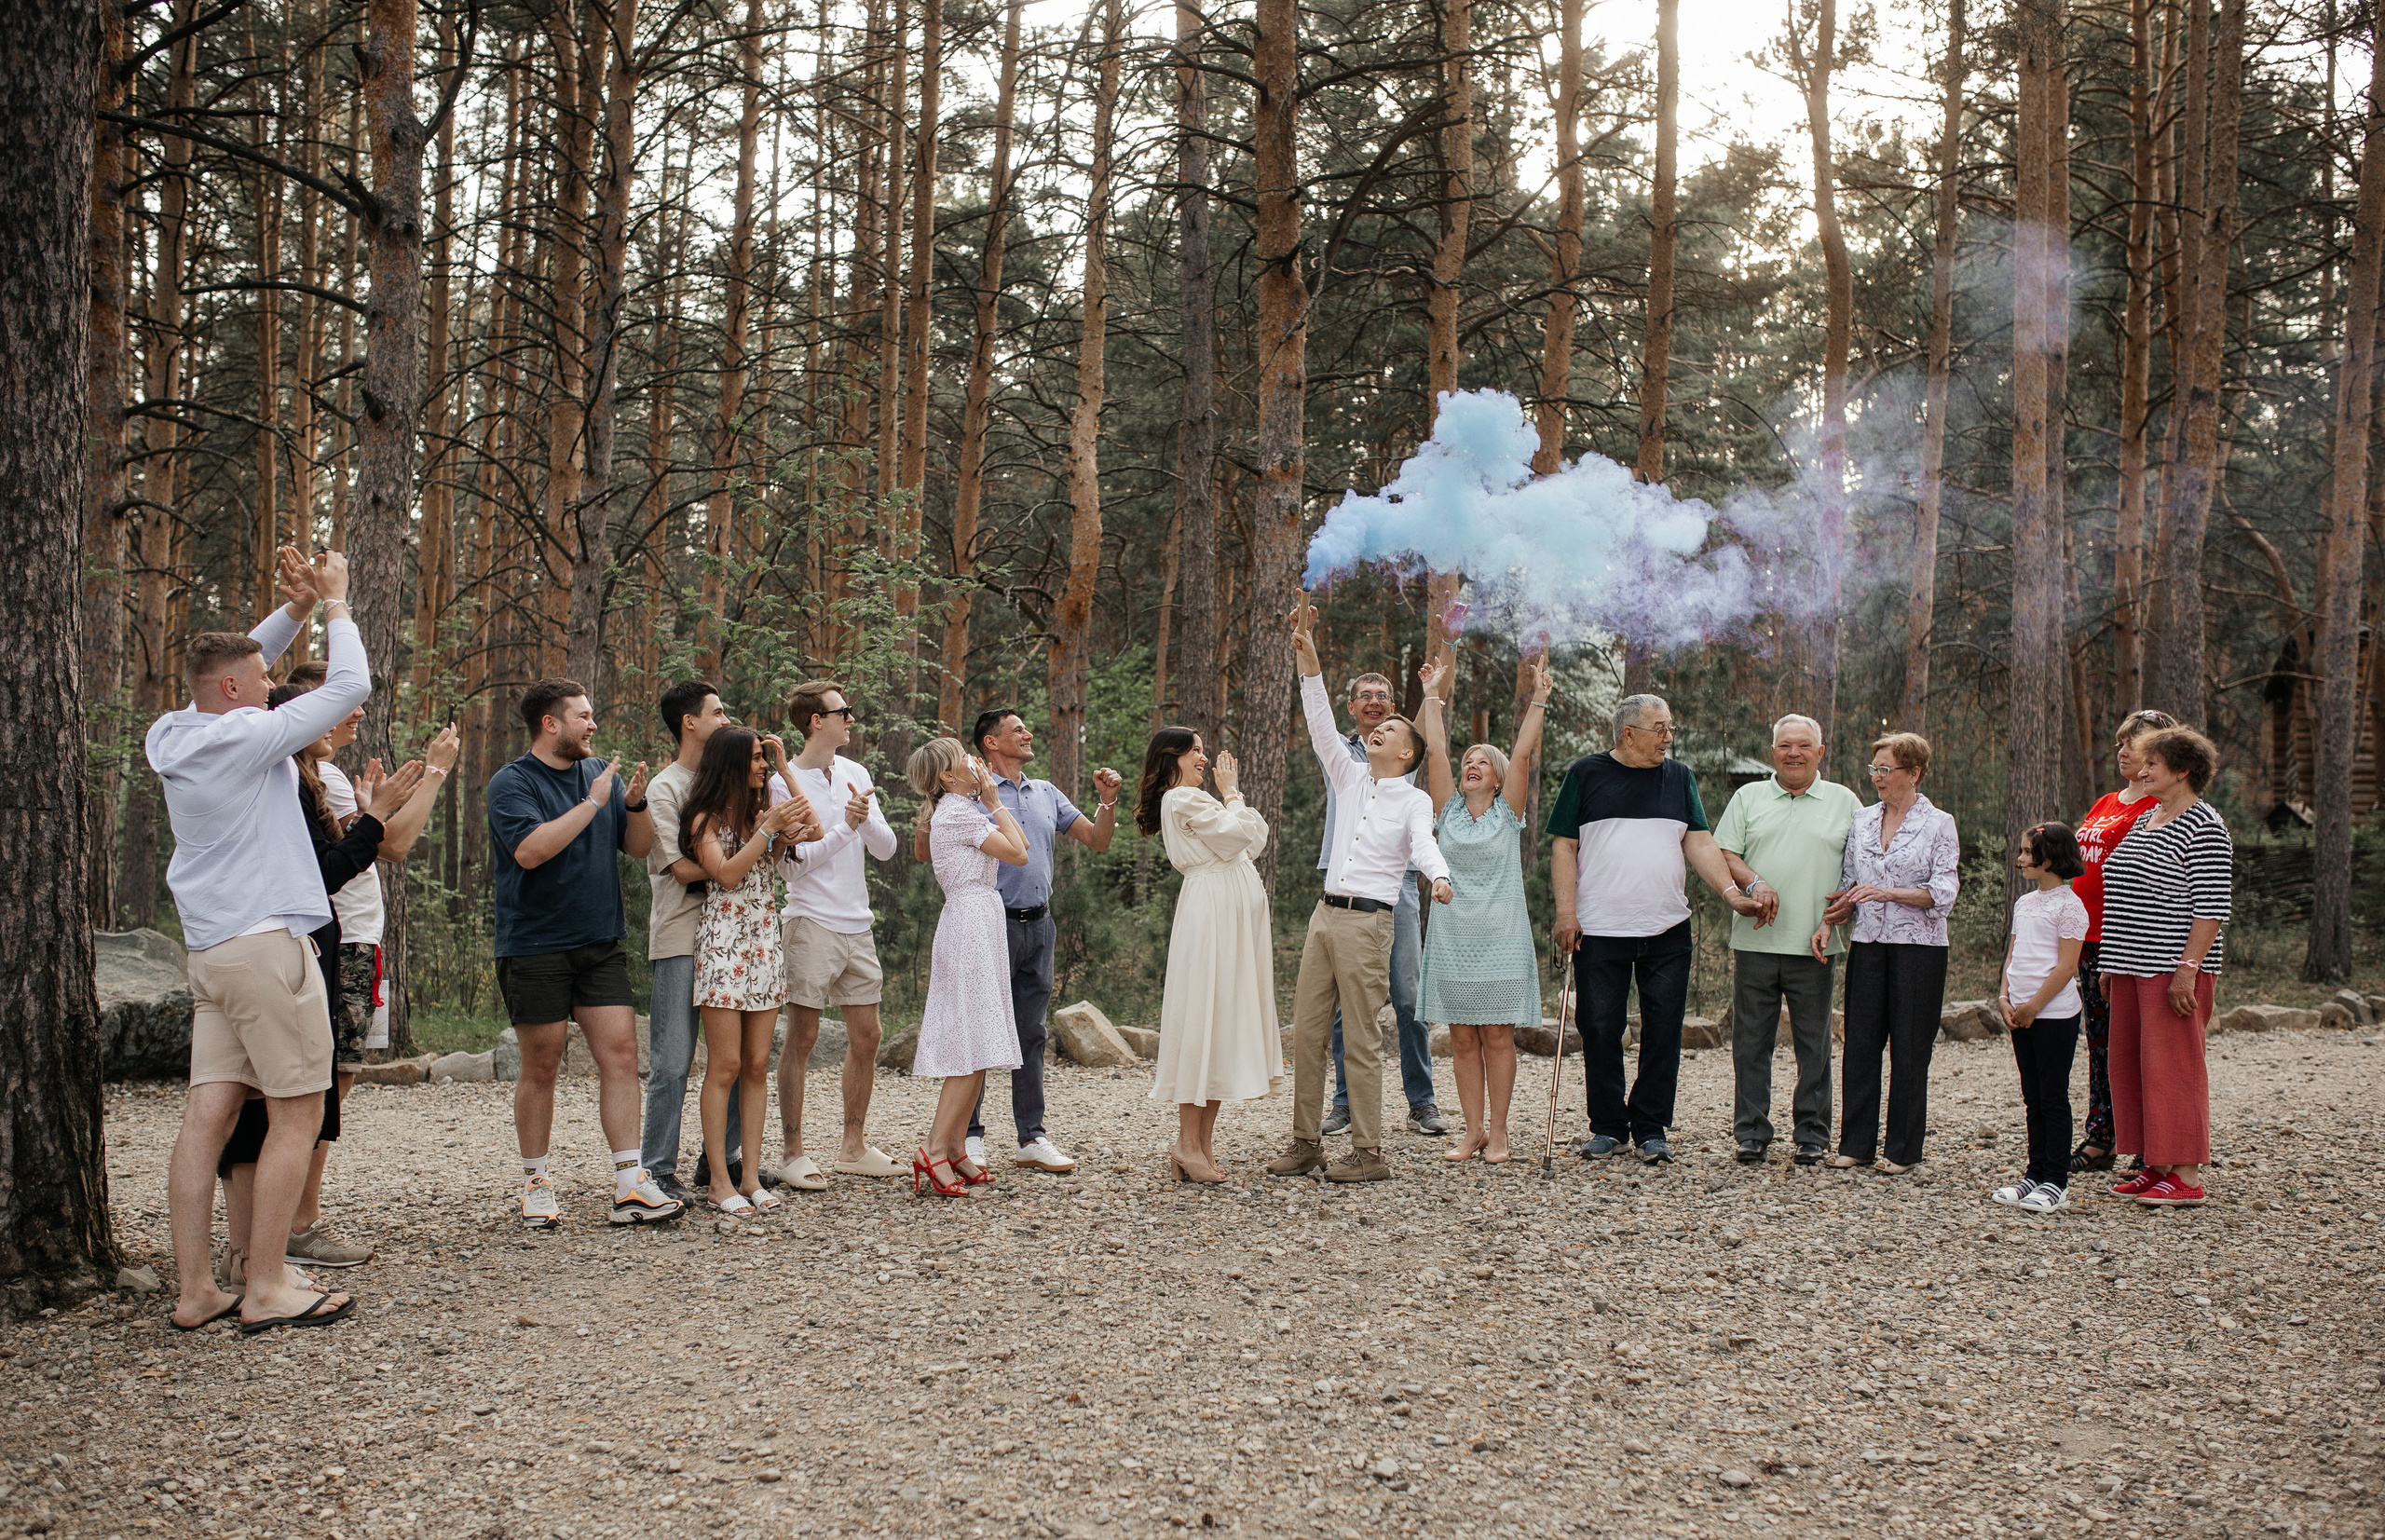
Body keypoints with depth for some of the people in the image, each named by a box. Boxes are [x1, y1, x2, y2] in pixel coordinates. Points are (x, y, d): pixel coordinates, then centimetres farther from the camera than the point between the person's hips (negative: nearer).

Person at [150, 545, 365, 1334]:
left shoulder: (173, 736, 10)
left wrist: (295, 609, 19)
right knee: (297, 1114, -2)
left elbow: (235, 660, 27)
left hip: (210, 950, 8)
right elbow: (350, 684, -7)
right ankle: (266, 1289, -1)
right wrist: (333, 602, 6)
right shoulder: (248, 736, -13)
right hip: (266, 943, -8)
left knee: (208, 1114, 6)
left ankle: (195, 1290, 7)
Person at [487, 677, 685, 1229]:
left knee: (621, 1053, -4)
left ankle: (630, 1187, -5)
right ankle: (536, 1184, 17)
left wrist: (636, 804, -6)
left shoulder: (601, 774, 12)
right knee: (541, 1066, 3)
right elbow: (531, 850, -21)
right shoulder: (511, 783, -5)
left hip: (600, 943, 5)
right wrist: (593, 802, -18)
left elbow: (639, 847, 13)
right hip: (536, 947, -5)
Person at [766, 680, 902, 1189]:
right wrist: (845, 826, -17)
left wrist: (867, 818, -13)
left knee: (866, 1037, 9)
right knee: (802, 1037, -4)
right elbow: (792, 864, -12)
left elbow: (887, 847, 7)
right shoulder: (784, 782, -6)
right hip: (812, 923, -6)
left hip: (858, 926, 6)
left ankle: (853, 1146, 20)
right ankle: (791, 1153, 2)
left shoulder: (855, 774, 12)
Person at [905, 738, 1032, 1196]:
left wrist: (992, 802, 18)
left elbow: (1023, 845, 20)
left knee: (974, 1046, 8)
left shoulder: (963, 810, 20)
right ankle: (934, 1151, -16)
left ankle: (957, 1148, 8)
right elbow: (1018, 854, -12)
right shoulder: (958, 812, -10)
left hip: (981, 922, 10)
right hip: (971, 922, -10)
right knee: (974, 1043, -14)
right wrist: (995, 802, -4)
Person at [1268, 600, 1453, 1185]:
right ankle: (1306, 1142, 11)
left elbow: (1423, 844, -17)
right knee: (1307, 1032, 5)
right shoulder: (1350, 779, 16)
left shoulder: (1414, 800, 1)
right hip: (1325, 915, 6)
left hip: (1367, 921, -6)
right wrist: (1308, 659, 1)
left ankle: (1369, 1152, -2)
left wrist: (1440, 877, -40)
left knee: (1362, 1039, -6)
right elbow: (1321, 726, 9)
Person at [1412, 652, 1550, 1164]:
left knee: (1497, 1035, 0)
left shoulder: (1508, 812, 3)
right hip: (1452, 936, 2)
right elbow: (1435, 750, 2)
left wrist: (1537, 699, -8)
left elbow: (1524, 754, -6)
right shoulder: (1448, 809, 8)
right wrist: (1433, 694, 4)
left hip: (1501, 937, -2)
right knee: (1462, 1037, 4)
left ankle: (1498, 1133, 6)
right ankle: (1473, 1131, 10)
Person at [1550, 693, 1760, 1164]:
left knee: (1663, 1031, 1)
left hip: (1667, 930, 2)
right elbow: (1564, 845, 2)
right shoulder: (1586, 774, 3)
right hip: (1600, 929, -2)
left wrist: (1731, 891, -7)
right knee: (1601, 1029, 2)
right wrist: (1566, 910, -6)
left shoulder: (1679, 777, 11)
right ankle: (1608, 1126, 14)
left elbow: (1699, 842, 7)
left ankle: (1651, 1129, 11)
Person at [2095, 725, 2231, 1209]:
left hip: (2172, 969, -9)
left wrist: (2188, 969, -22)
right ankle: (2156, 1166, 16)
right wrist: (2112, 964, 19)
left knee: (2172, 1064, -8)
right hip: (2133, 968, 9)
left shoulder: (2204, 828, -10)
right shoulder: (2146, 821, 18)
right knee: (2130, 1061, 9)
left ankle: (2187, 1176, -3)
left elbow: (2211, 907, -16)